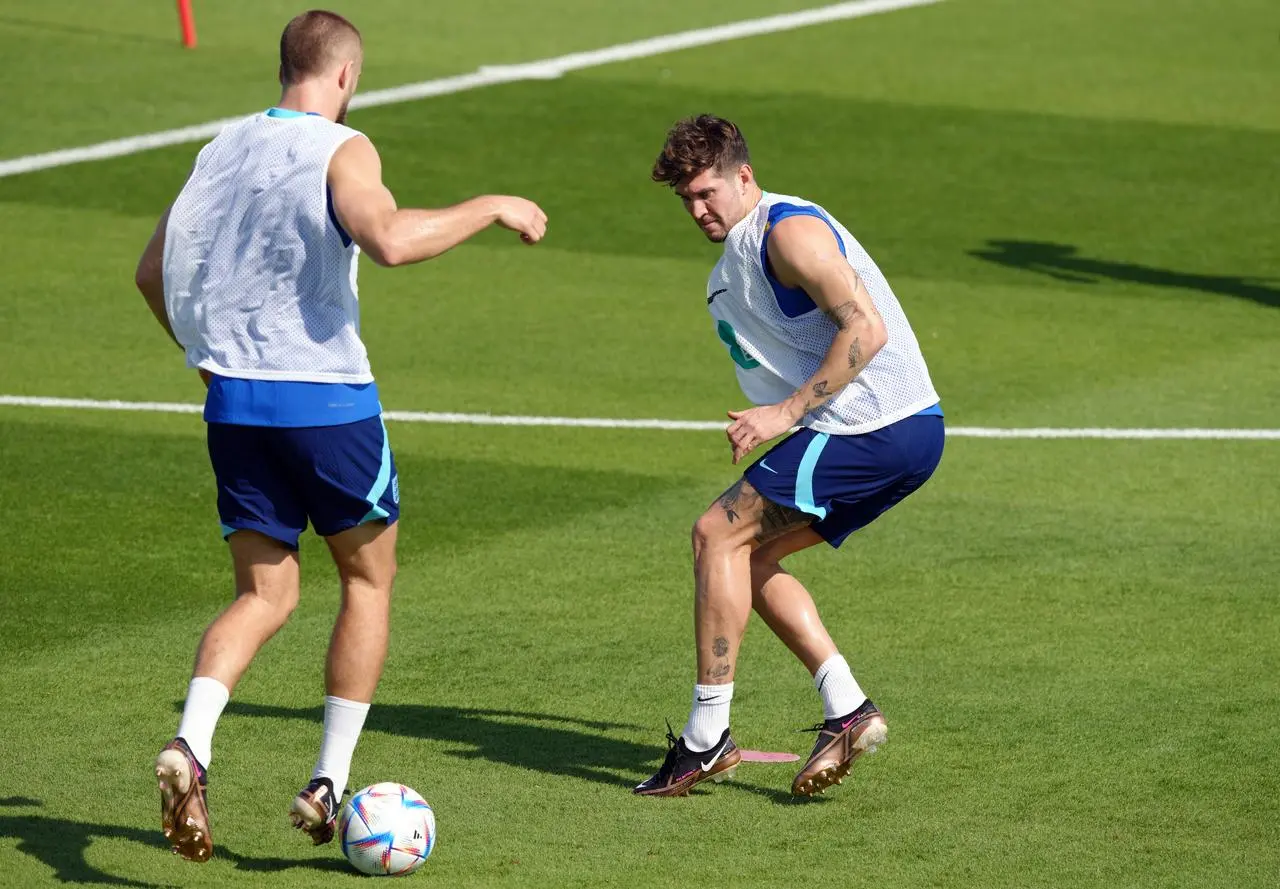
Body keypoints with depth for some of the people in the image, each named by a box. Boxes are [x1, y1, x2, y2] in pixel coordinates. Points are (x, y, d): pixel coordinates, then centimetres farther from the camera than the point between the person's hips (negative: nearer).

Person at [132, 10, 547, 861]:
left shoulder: (223, 150, 11)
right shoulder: (341, 150, -9)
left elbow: (152, 271, 17)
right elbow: (389, 239, -29)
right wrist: (488, 208, -16)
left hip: (235, 403, 5)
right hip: (327, 401, -5)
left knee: (264, 595, 11)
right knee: (370, 579, 15)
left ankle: (190, 744, -15)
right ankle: (329, 784, 11)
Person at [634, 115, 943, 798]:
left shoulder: (788, 230, -11)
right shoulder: (733, 262, 21)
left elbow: (866, 328, -19)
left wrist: (787, 411, -19)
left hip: (875, 426, -10)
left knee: (717, 534, -9)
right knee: (749, 557, 14)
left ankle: (706, 739, -9)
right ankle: (846, 710, 6)